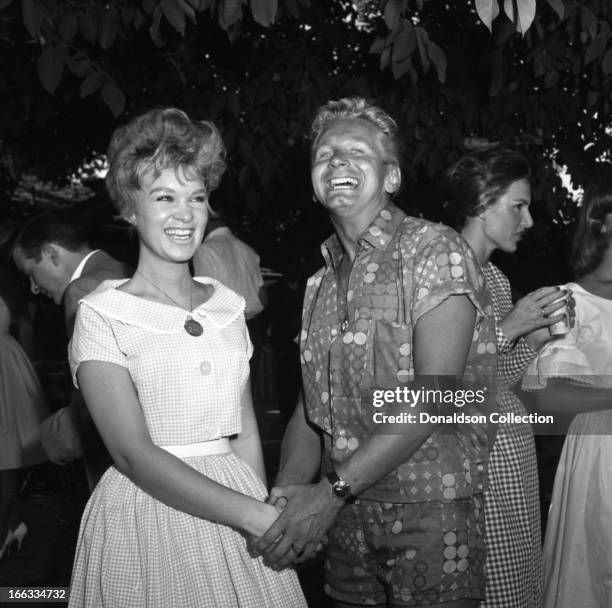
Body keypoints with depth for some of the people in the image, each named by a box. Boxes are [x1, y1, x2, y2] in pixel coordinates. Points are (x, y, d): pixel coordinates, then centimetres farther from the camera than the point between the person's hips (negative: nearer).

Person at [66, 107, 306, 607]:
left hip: (239, 506, 4)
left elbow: (245, 431, 11)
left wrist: (264, 509, 0)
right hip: (147, 512, -4)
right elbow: (134, 454, -16)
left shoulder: (228, 305, 7)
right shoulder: (102, 315, -8)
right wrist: (256, 515, -20)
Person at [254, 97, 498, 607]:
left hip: (432, 512, -5)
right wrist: (286, 493, -8)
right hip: (348, 518, 6)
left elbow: (435, 396, -19)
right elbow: (311, 409, 10)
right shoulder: (321, 284, 11)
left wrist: (333, 491, -22)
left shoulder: (435, 250, -10)